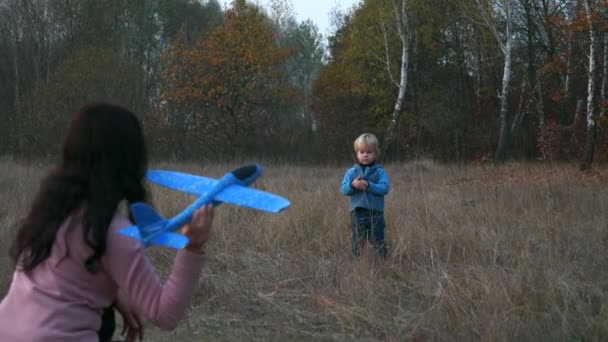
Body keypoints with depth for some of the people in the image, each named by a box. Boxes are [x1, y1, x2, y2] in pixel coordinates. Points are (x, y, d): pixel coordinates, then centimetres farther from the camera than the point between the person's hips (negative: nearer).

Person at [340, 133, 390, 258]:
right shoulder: (351, 172, 7)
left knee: (378, 240, 4)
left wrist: (369, 186, -22)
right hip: (357, 212, 2)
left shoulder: (379, 171, 1)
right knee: (356, 242, 9)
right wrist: (352, 184, -18)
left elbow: (385, 188, -10)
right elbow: (343, 189, 2)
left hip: (375, 212, -2)